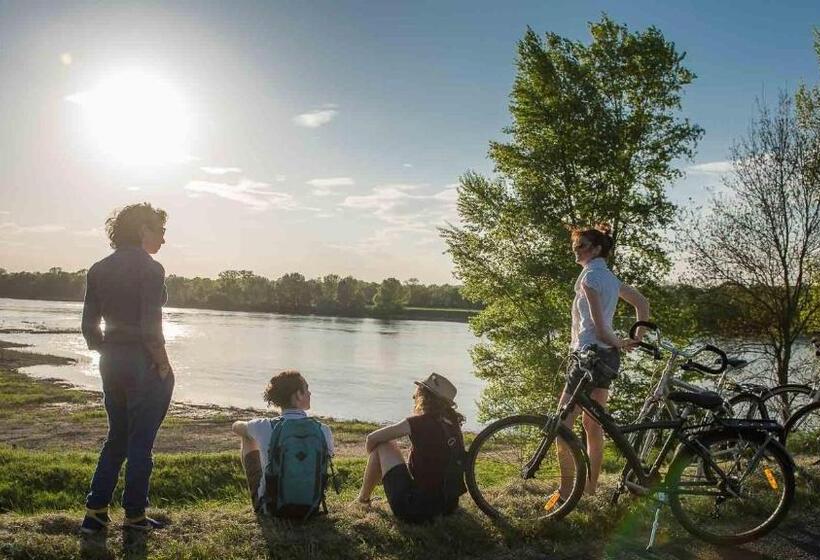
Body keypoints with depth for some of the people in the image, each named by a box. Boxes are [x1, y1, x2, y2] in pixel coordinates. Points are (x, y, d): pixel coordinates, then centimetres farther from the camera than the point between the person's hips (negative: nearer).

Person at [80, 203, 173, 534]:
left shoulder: (99, 270, 7)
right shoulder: (149, 269, -14)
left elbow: (89, 326, 7)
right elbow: (151, 328, -20)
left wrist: (108, 355, 16)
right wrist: (164, 366, -9)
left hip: (111, 364, 7)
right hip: (144, 365, -7)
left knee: (117, 437, 19)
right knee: (140, 442, 6)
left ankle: (95, 512, 18)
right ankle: (134, 515, 16)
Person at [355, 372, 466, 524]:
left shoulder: (418, 423, -11)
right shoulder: (455, 427, 4)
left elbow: (371, 439, -2)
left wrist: (373, 458, 18)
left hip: (413, 510, -6)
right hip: (448, 508, 7)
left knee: (382, 446, 6)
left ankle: (363, 499, 22)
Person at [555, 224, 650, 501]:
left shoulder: (589, 275, -13)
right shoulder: (611, 277, 15)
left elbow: (598, 326, -18)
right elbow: (642, 303, 24)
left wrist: (618, 342, -2)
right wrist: (637, 338, 19)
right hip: (609, 356, 9)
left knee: (562, 423, -6)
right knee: (592, 422, 16)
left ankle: (566, 490, -5)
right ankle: (590, 484, 24)